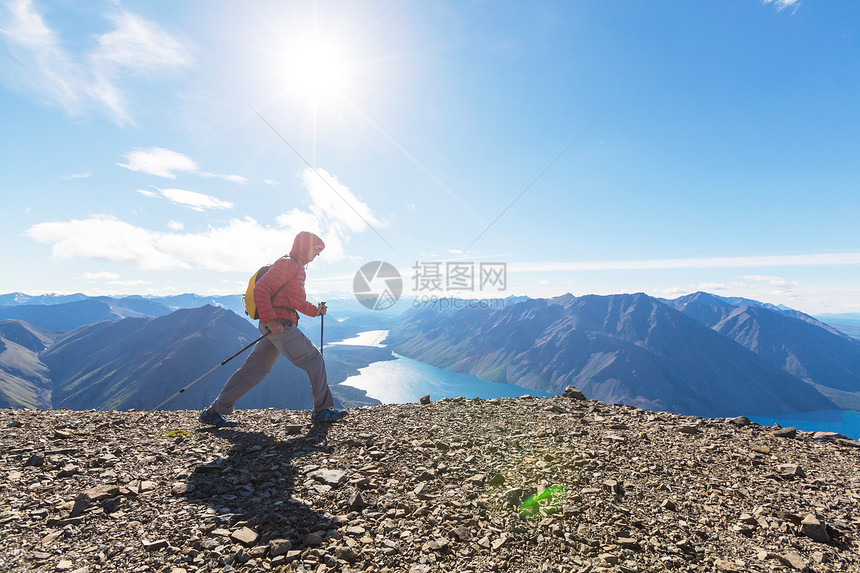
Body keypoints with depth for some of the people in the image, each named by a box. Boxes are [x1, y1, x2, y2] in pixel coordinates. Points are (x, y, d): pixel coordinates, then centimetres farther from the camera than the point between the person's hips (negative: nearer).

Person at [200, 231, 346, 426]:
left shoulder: (297, 266, 23)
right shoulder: (288, 263, -9)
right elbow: (261, 289, -17)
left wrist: (315, 310, 16)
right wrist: (270, 319, -23)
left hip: (276, 324, 10)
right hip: (280, 324, -10)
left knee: (256, 367, 11)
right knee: (314, 360, -3)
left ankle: (214, 412, 18)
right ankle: (322, 410, 7)